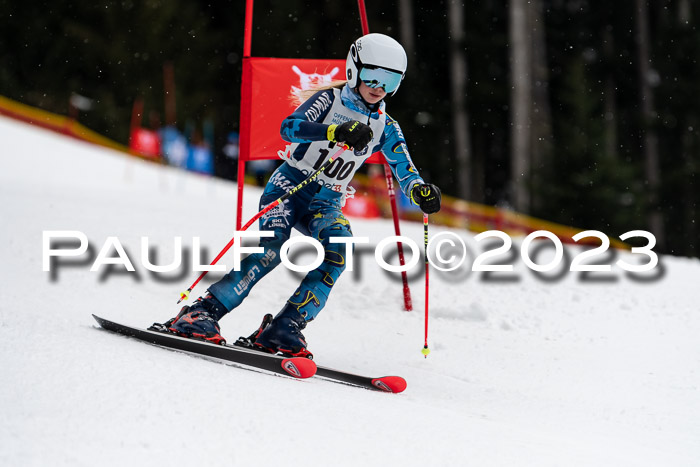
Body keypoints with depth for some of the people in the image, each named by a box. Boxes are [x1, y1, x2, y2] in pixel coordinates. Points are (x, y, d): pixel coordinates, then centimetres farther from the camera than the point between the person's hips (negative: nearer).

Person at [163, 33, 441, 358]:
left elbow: (405, 171, 3)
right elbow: (288, 128, -23)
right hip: (289, 185, -4)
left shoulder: (385, 128, 8)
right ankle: (201, 313, -27)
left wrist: (421, 191, -21)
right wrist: (336, 132, -38)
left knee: (338, 247, -27)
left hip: (325, 203, 4)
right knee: (272, 249, -28)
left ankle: (283, 330, -28)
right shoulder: (330, 100, -6)